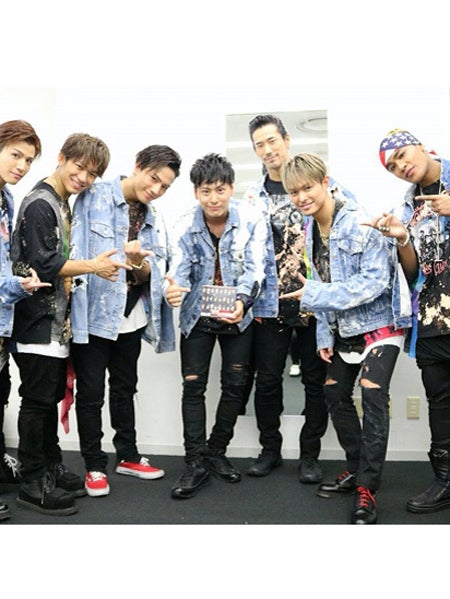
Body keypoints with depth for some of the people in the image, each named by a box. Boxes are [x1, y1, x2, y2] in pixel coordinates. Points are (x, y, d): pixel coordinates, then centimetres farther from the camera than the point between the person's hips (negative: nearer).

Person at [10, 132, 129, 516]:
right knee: (38, 401, -2)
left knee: (52, 397, 16)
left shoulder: (62, 204, 15)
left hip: (56, 320, 10)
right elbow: (43, 264, -20)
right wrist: (93, 266, -17)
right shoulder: (40, 204, -14)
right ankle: (33, 484, 9)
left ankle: (52, 469, 28)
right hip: (38, 321, -10)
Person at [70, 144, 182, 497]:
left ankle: (128, 455, 33)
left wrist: (138, 262, -18)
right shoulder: (94, 197, -7)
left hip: (131, 316, 6)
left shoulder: (154, 220, 9)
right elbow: (74, 248, -12)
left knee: (125, 388, 19)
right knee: (91, 393, 3)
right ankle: (95, 466, 18)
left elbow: (151, 274, 3)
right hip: (93, 312, -6)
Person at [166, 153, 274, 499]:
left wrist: (242, 301, -37)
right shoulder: (185, 226, -11)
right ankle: (196, 463, 6)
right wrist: (175, 290, -42)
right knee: (193, 386, -2)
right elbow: (180, 270, -17)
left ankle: (217, 451, 25)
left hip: (238, 315, 0)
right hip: (198, 315, 0)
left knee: (235, 384, 6)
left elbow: (255, 268, -18)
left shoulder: (251, 220, -14)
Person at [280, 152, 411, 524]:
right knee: (335, 395, 11)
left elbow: (375, 280, -27)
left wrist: (313, 295, -27)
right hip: (343, 327, 8)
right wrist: (324, 334, 7)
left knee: (372, 396, -15)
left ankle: (367, 488, -5)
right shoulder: (310, 229, 3)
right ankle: (357, 468, 28)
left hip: (378, 322, -8)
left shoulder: (360, 222, -22)